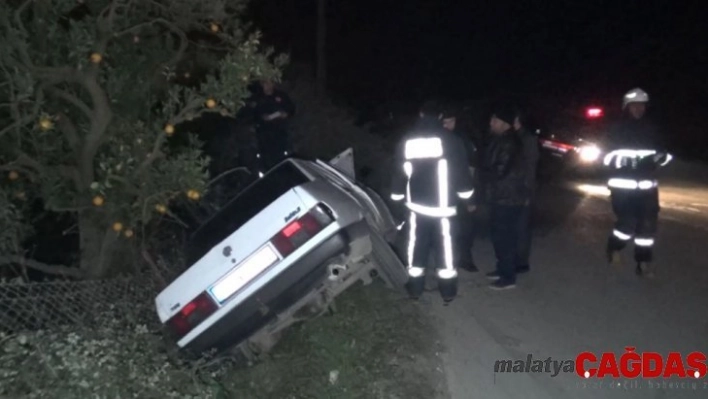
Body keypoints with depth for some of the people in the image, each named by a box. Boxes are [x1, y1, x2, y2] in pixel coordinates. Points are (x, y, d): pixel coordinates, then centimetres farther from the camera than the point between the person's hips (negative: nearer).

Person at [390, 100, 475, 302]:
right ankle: (448, 290, 13)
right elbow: (461, 171, -2)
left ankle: (415, 288, 20)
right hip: (442, 204, -2)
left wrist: (397, 195, 19)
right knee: (445, 245, 6)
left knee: (417, 245, 11)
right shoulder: (450, 140, -6)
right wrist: (465, 193, 11)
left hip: (416, 203, 2)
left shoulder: (406, 141, 2)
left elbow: (399, 172, 8)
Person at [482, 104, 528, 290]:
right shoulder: (498, 139, 11)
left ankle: (509, 277, 7)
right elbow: (490, 163, 18)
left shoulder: (509, 143, -19)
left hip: (508, 198, -10)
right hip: (500, 196, 10)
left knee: (506, 237, -3)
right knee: (499, 235, 18)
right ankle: (502, 269, 31)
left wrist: (480, 172, -6)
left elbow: (499, 171, -23)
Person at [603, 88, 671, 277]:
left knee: (648, 221, 0)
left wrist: (661, 156, -9)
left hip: (646, 184, 4)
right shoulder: (617, 130, -1)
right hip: (623, 184, -4)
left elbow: (661, 151, 15)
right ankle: (614, 247, 19)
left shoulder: (651, 129, 9)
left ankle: (644, 261, 12)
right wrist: (627, 160, -25)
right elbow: (609, 157, -7)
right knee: (627, 221, -11)